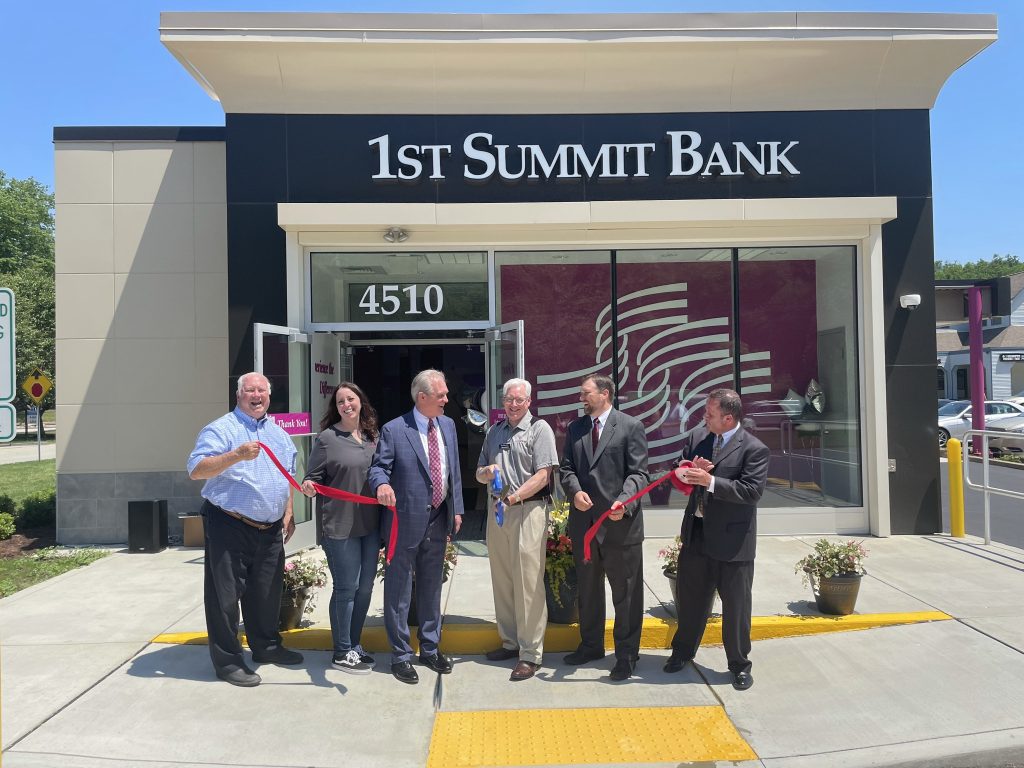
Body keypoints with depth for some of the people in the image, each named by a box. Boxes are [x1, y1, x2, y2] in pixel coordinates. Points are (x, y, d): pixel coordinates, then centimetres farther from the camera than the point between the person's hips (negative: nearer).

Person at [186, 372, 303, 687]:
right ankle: (227, 660, 14)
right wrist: (236, 455, -29)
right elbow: (196, 470, -18)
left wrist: (288, 512, 13)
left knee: (267, 591, 16)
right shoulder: (221, 429, -7)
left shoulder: (279, 433, 14)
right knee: (226, 595, 1)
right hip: (230, 527, -6)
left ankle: (266, 646, 33)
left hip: (270, 529, 6)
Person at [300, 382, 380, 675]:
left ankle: (354, 645, 28)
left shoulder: (373, 436, 8)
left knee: (365, 587, 12)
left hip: (371, 524, 5)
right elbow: (313, 478, -5)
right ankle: (342, 652, 16)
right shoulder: (327, 438, -6)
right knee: (346, 587, 1)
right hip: (339, 526, -5)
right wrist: (309, 487, -25)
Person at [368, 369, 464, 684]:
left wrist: (456, 509, 9)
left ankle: (430, 648, 33)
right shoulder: (394, 430, -11)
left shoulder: (448, 425, 7)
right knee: (399, 591, 5)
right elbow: (378, 467, -10)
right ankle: (401, 656, 20)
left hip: (439, 520, 6)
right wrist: (382, 484, -34)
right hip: (407, 521, -5)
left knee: (431, 588, 18)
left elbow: (454, 469, 12)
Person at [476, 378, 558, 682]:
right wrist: (487, 472, -2)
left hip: (527, 510, -6)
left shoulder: (539, 429, -3)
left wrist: (514, 497, -20)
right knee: (501, 580, 12)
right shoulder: (494, 432, 16)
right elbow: (479, 474, 21)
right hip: (497, 509, 7)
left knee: (528, 582, -5)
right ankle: (510, 642, 25)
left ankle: (530, 654, 2)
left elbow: (542, 476, -11)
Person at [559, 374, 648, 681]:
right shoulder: (575, 428, 11)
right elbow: (567, 467, 8)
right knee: (588, 589, 19)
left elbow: (638, 472, -10)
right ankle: (591, 645, 36)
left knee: (625, 592, 6)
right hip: (584, 521, 5)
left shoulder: (631, 426, -5)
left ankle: (626, 653, 21)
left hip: (620, 522, -5)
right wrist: (575, 491, -13)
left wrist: (623, 501, -26)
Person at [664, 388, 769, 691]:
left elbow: (752, 491, -22)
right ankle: (683, 651, 38)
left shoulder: (754, 449, -13)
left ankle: (739, 664, 26)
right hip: (697, 535, 6)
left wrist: (709, 481, -26)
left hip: (732, 539, -5)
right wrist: (690, 471, -13)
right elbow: (679, 473, 11)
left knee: (736, 604, 8)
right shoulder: (698, 438, 6)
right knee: (690, 597, 18)